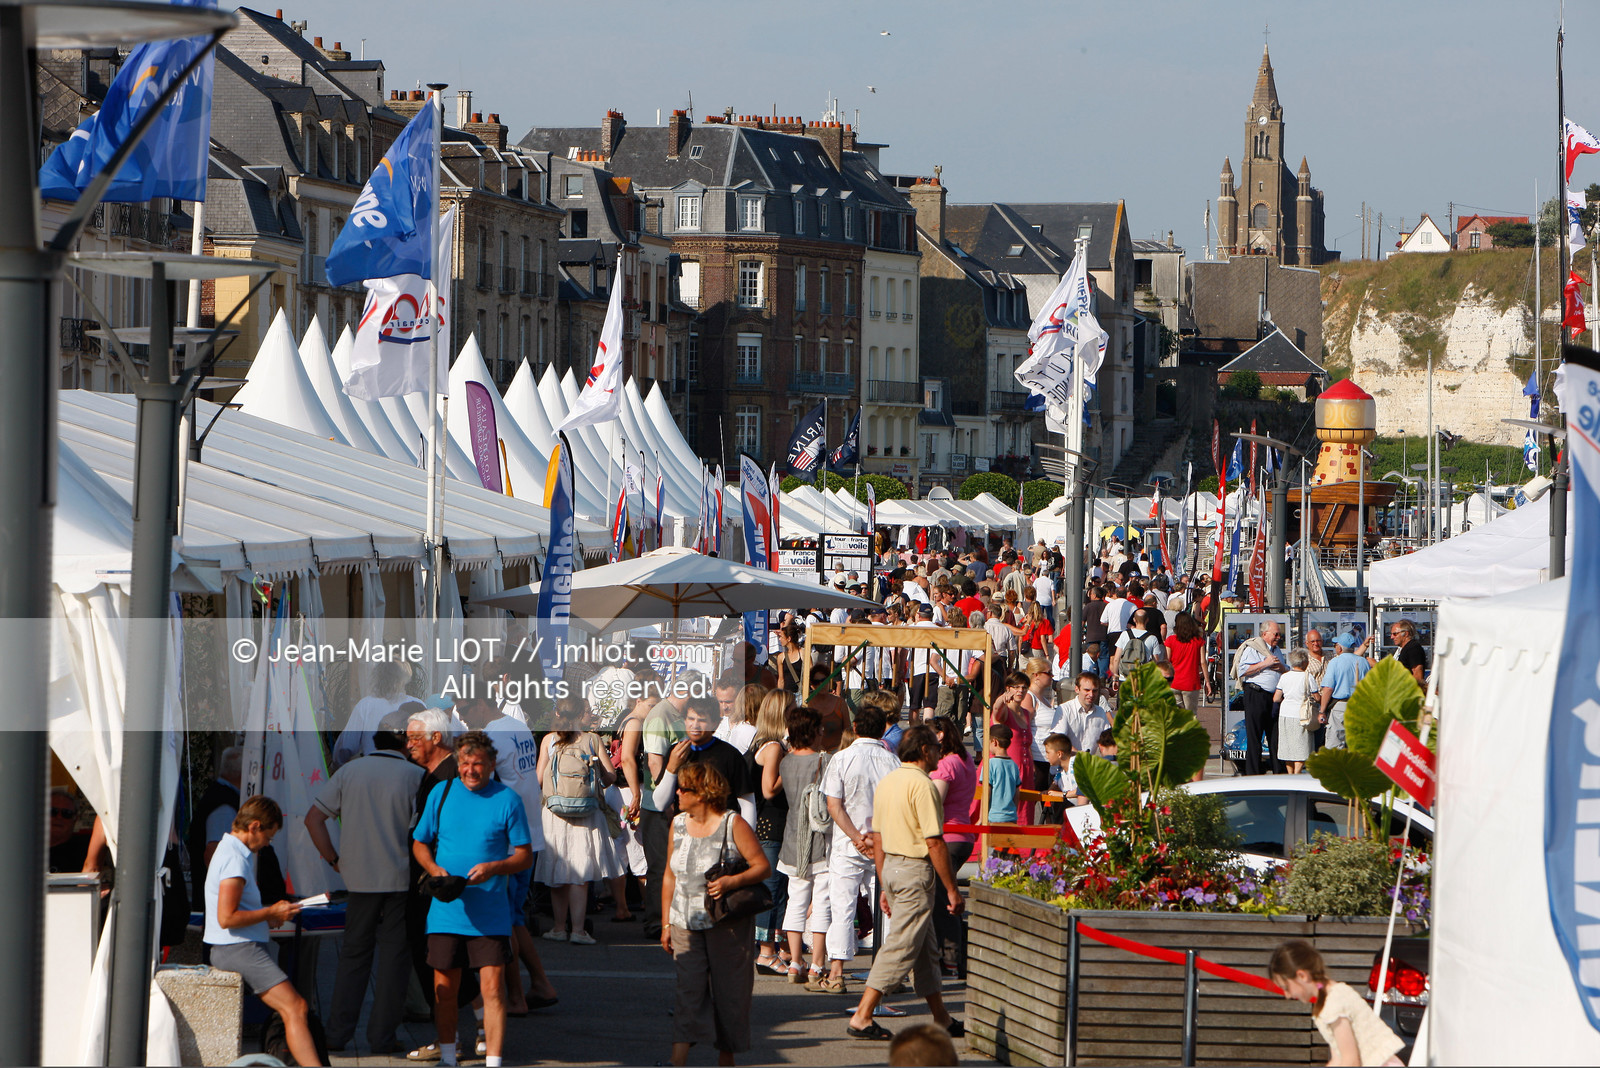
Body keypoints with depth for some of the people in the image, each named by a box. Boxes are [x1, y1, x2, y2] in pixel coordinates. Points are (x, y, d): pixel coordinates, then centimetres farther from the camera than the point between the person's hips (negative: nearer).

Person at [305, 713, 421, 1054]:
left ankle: (338, 1034, 8)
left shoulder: (349, 771, 6)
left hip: (358, 879, 3)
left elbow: (313, 818, 4)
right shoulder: (414, 776, -4)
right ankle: (381, 1037, 3)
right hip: (401, 879, -3)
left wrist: (335, 861, 8)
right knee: (393, 956, 4)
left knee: (354, 954, 12)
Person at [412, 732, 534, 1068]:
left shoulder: (508, 800, -1)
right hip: (446, 912, 2)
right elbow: (419, 843, 15)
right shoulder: (441, 794, 6)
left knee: (492, 990, -7)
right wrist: (434, 869, -5)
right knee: (444, 990, 7)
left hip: (490, 917, -2)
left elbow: (525, 856, 2)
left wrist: (493, 867, -16)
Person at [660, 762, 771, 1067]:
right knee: (688, 989, -6)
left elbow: (762, 866, -7)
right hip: (686, 925, 4)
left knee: (728, 991, 3)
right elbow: (670, 877, 16)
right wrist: (666, 923, 13)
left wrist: (732, 881, -24)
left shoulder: (733, 825, -8)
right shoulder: (678, 824, 9)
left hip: (727, 925, -4)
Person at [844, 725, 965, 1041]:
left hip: (890, 867, 9)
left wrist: (885, 887, 21)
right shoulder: (921, 784, -15)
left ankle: (941, 1019, 23)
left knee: (927, 947, 16)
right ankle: (861, 1017, -9)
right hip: (916, 870, -9)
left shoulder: (886, 781, 11)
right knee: (901, 946, -6)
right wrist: (952, 889, -12)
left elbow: (877, 840, 15)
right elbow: (934, 842, -18)